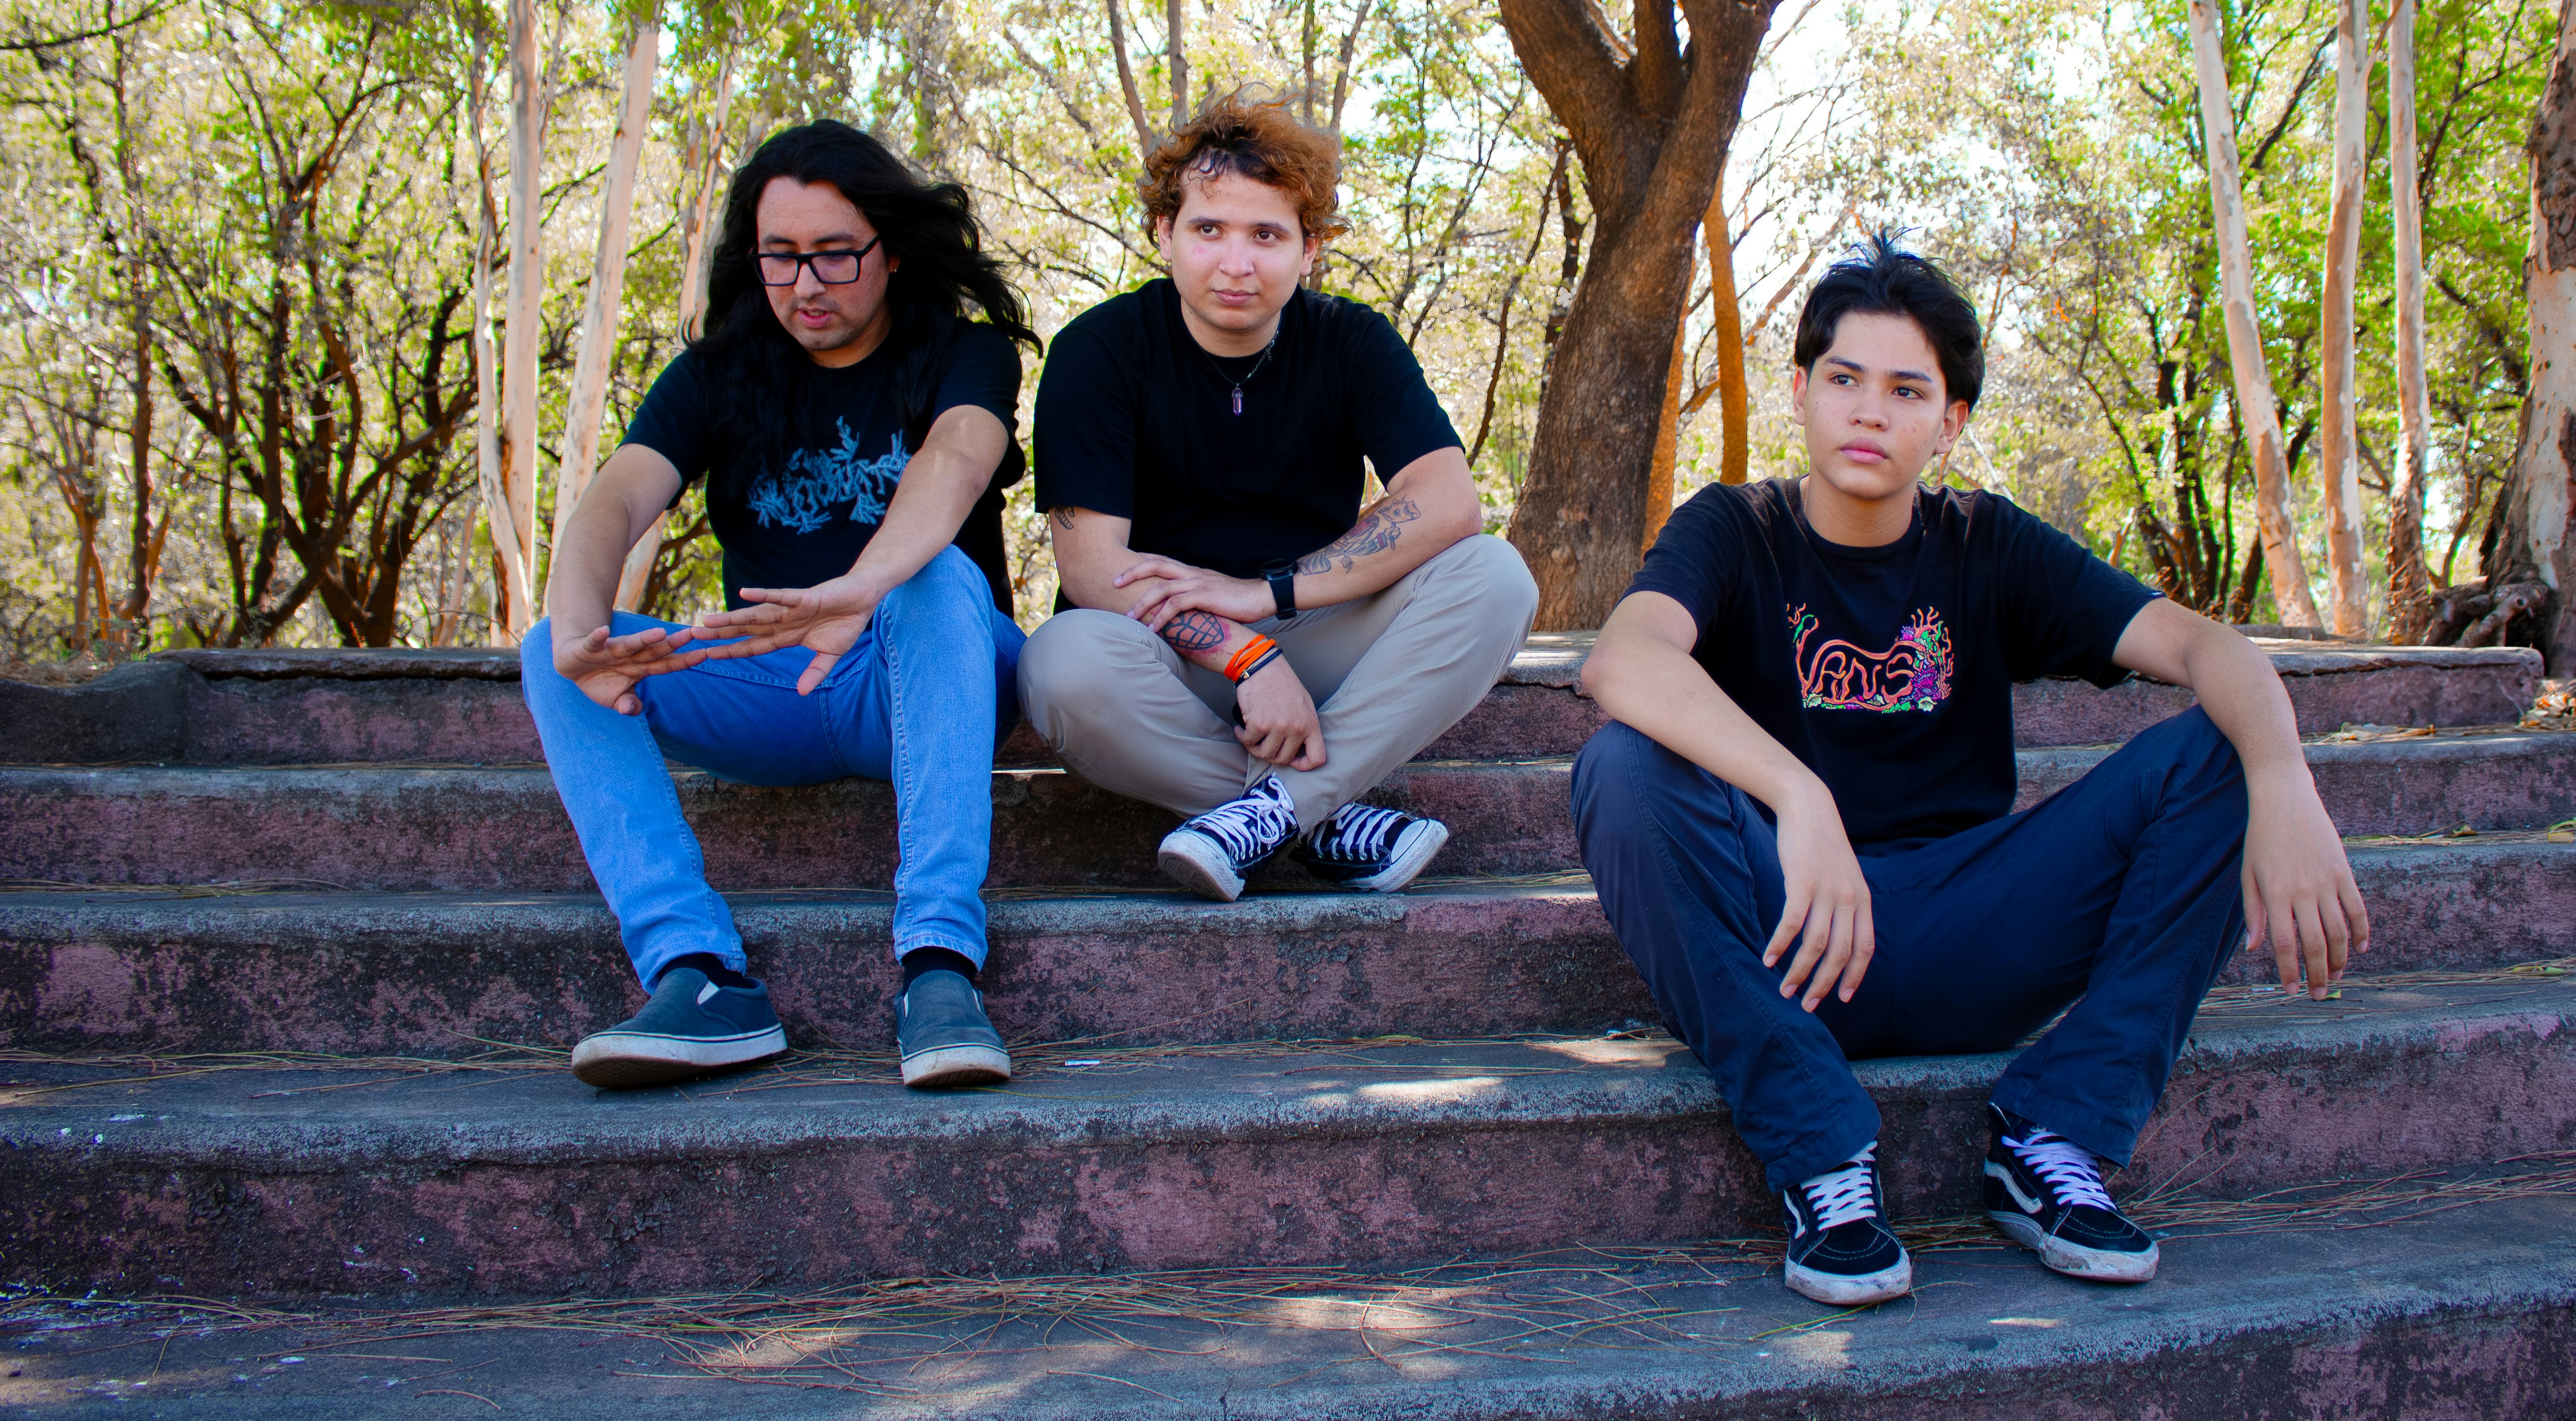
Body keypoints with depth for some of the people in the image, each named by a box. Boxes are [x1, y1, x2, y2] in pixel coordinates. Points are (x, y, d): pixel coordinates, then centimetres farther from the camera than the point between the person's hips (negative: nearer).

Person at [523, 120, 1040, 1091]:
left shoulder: (962, 354, -1)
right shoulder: (714, 378, 8)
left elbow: (957, 462, -26)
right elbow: (611, 507, -11)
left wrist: (858, 591, -49)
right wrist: (578, 630, -36)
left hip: (924, 680, -3)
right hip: (768, 699, 3)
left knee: (942, 578, -36)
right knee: (549, 655, -20)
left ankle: (938, 964, -45)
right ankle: (701, 975, -36)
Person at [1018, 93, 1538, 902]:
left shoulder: (1353, 343, -1)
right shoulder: (1099, 350, -8)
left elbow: (1448, 503, -16)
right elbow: (1090, 562, -17)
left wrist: (1266, 592, -24)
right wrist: (1246, 656, -29)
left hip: (1318, 647, 2)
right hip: (1168, 664, -2)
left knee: (1494, 578, -22)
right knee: (1069, 663, -37)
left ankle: (1278, 805, -29)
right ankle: (1328, 821, -23)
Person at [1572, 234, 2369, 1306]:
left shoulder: (1986, 547, 7)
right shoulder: (1733, 531, -2)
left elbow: (2200, 645, -6)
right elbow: (1623, 661, -26)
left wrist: (2285, 791, -27)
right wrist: (1798, 797, -41)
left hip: (1963, 955, 3)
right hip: (1781, 947, -2)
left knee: (2217, 752, -12)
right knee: (1625, 769, -31)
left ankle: (2054, 1138, -11)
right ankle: (1821, 1158, -23)